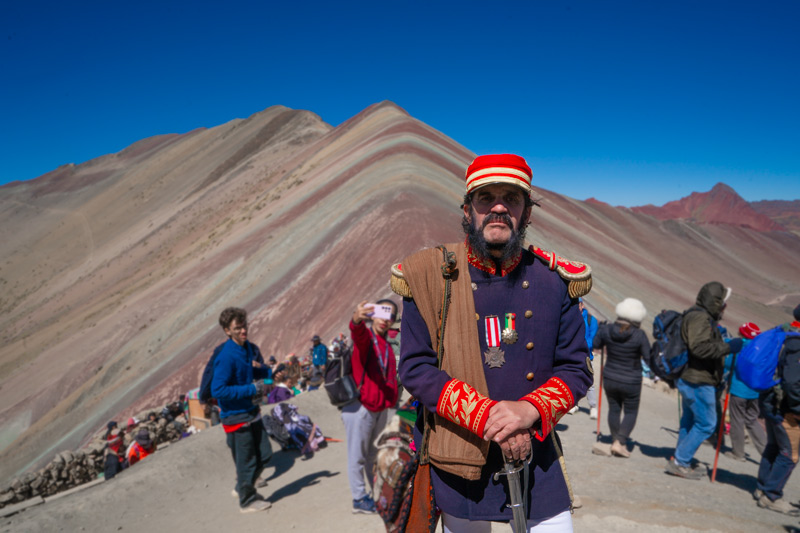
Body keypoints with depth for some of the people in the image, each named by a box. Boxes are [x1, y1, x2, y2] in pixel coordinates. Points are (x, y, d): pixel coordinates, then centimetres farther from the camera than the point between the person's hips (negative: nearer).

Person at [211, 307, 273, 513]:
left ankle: (243, 487, 36)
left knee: (265, 453, 15)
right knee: (246, 461, 5)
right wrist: (250, 389, -24)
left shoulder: (251, 349, 3)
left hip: (252, 412, 8)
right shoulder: (226, 357, -22)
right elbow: (217, 390, -24)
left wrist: (272, 372, -5)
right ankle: (247, 500, 25)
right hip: (235, 416, -8)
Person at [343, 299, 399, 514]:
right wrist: (357, 319, -59)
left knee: (375, 454, 20)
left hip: (380, 408, 8)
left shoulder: (387, 345, 14)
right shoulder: (365, 337, -11)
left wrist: (389, 401, 13)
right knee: (358, 455, 4)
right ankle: (359, 498, 18)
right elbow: (358, 333, -38)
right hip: (360, 407, -8)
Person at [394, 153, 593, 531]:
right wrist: (486, 417, -22)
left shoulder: (555, 280, -4)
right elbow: (415, 369, -12)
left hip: (536, 457, 2)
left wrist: (530, 409, -20)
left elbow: (577, 369, -1)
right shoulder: (431, 277, -10)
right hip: (459, 457, -1)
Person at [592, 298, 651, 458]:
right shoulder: (639, 335, -20)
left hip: (609, 378, 3)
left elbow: (595, 346, 5)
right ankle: (620, 443, 5)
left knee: (614, 409, 18)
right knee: (630, 412, 14)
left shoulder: (606, 329, -11)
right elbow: (648, 358, -13)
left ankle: (615, 441, 27)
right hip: (631, 382, -3)